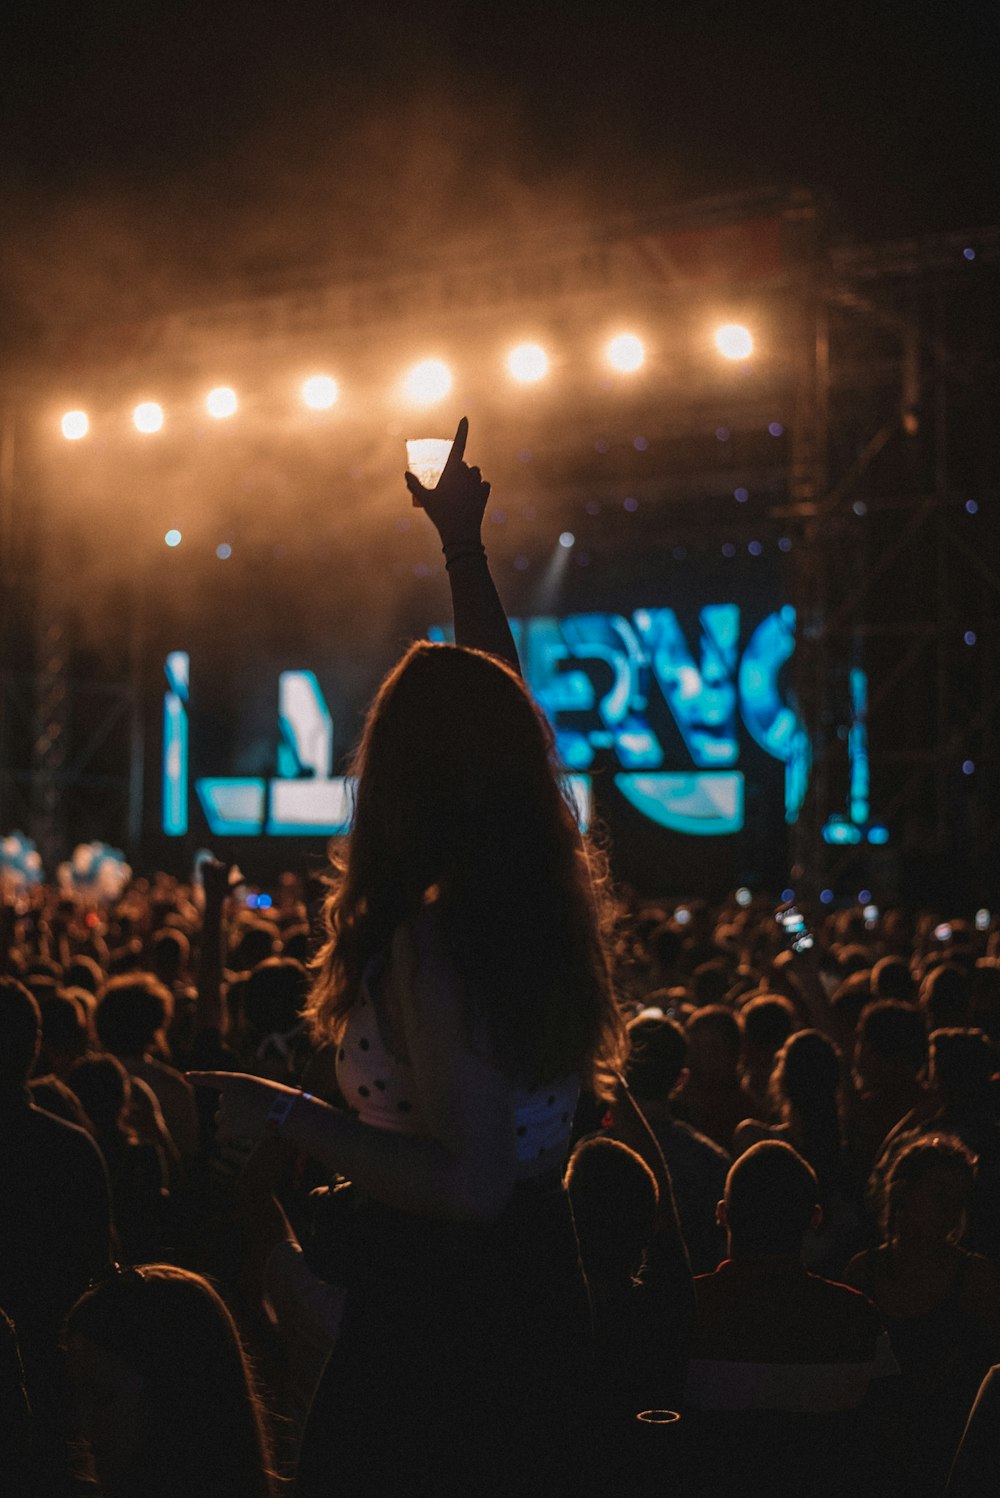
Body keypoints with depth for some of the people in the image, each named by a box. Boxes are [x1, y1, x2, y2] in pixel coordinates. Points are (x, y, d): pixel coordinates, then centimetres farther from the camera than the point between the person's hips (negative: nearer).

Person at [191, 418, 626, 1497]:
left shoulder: (430, 939, -22)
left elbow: (471, 1183, -26)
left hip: (432, 1337, -7)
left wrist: (286, 1115, -20)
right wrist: (463, 548, 24)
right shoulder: (554, 900, -2)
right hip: (545, 1315, 7)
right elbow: (498, 722, 14)